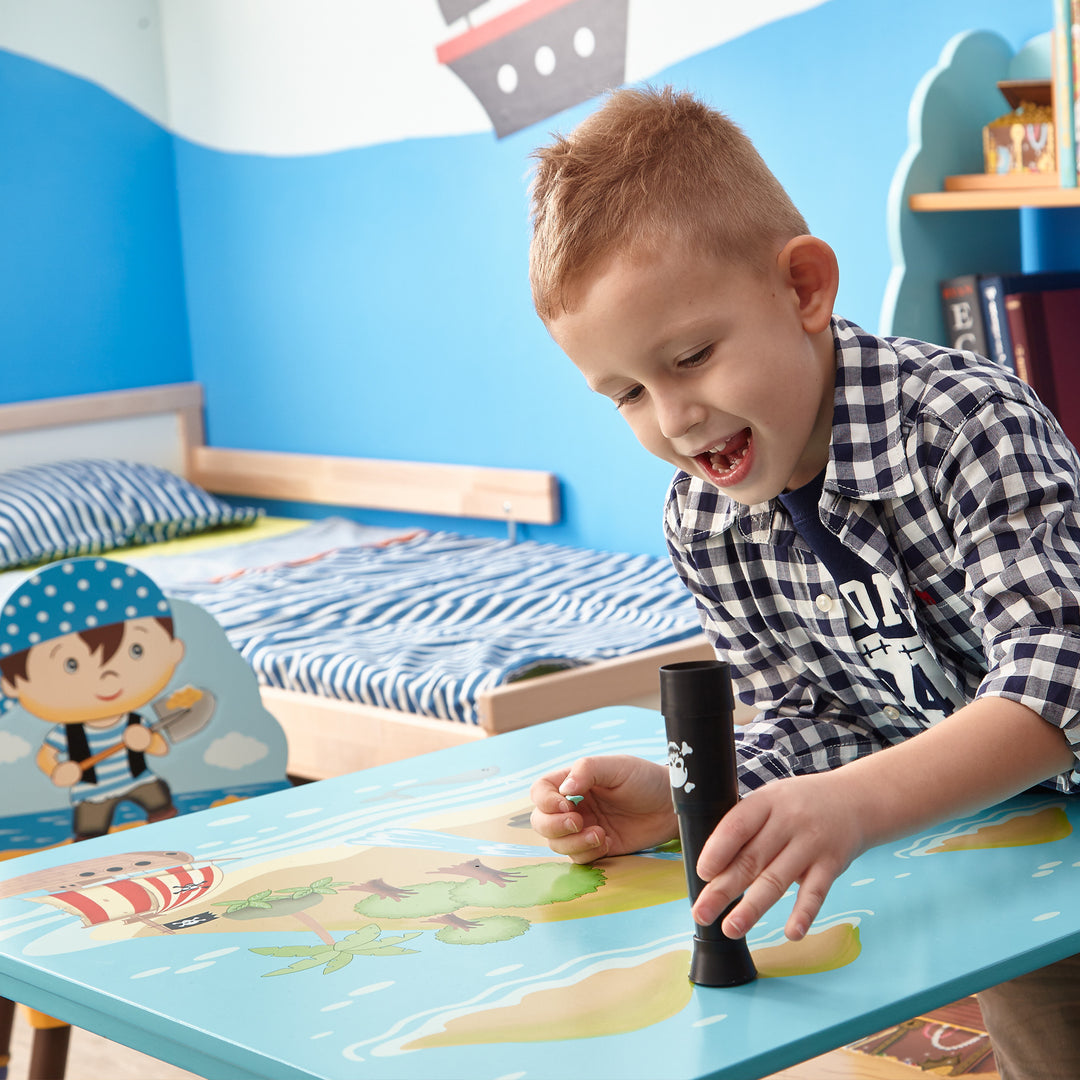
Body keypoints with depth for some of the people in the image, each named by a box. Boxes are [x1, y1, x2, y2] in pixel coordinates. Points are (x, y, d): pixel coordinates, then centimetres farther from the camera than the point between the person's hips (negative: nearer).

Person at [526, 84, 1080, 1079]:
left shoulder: (966, 421, -29)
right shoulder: (703, 526, -9)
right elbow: (812, 725, -2)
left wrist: (858, 805, -52)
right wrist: (687, 798, -23)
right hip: (992, 840, 5)